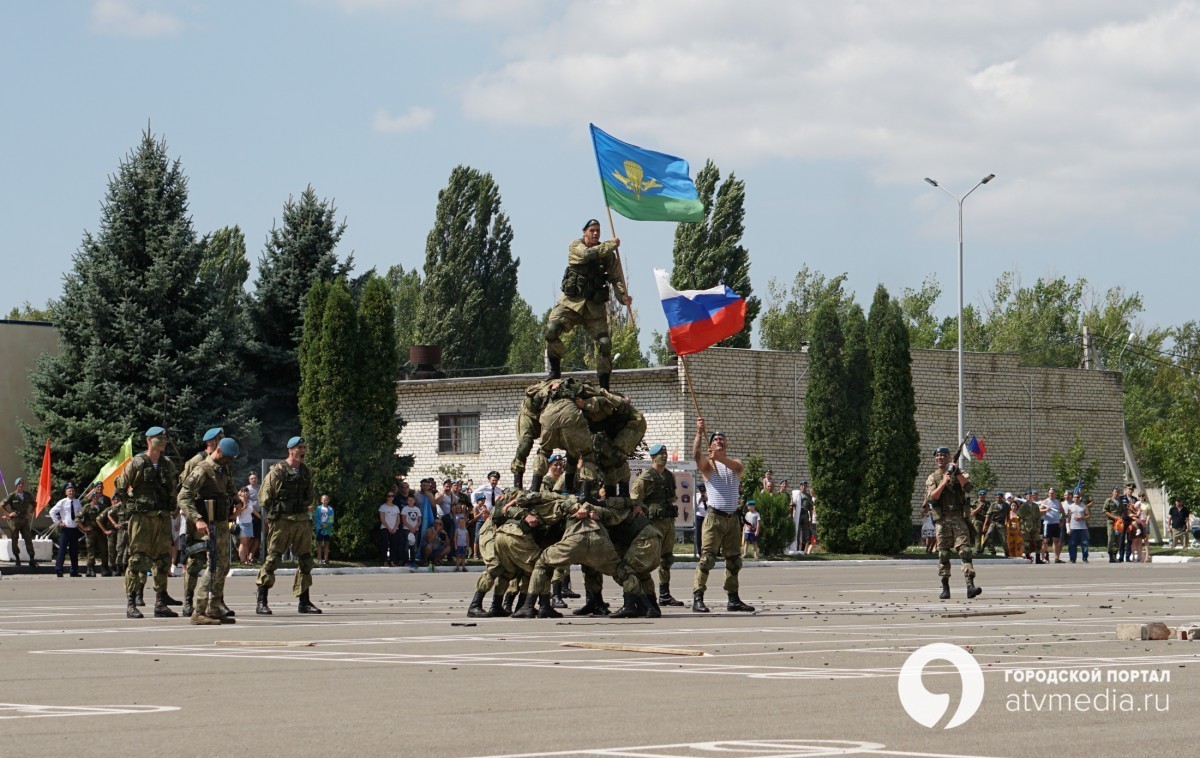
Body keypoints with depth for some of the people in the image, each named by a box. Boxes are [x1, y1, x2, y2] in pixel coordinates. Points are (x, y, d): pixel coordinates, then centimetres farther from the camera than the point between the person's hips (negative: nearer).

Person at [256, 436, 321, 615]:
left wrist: (310, 506, 11)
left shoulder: (306, 472, 13)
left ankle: (303, 602, 17)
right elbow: (264, 496, -4)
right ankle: (261, 603, -8)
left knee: (305, 560, 8)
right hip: (282, 521, -6)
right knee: (273, 559, -9)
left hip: (302, 521, 6)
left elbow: (311, 494, 26)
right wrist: (273, 514, -3)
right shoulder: (277, 471, -6)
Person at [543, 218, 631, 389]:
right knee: (552, 328, -23)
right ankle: (555, 373, -8)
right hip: (572, 301, -2)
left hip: (595, 306, 2)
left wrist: (623, 296, -23)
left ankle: (604, 387, 3)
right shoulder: (575, 246, 1)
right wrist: (612, 244, -14)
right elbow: (588, 254, -21)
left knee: (604, 343, -8)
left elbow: (616, 277, -4)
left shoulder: (608, 255, 5)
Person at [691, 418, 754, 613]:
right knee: (707, 558, -13)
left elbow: (738, 467, -11)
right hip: (714, 517, -5)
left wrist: (720, 458, -29)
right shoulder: (707, 465, 4)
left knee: (734, 560, 9)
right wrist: (700, 433, -31)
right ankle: (697, 598, -16)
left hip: (733, 518, 5)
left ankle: (733, 599, 17)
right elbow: (696, 454, -17)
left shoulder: (735, 464, 13)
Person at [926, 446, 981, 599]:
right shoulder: (932, 478, 11)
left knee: (965, 550, -12)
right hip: (942, 519, 1)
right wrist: (943, 483, -13)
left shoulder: (959, 473, 11)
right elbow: (931, 498, -3)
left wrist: (957, 473, -18)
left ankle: (970, 586, -20)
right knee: (943, 554, 1)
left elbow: (967, 487, -8)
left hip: (959, 518, -1)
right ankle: (945, 588, 6)